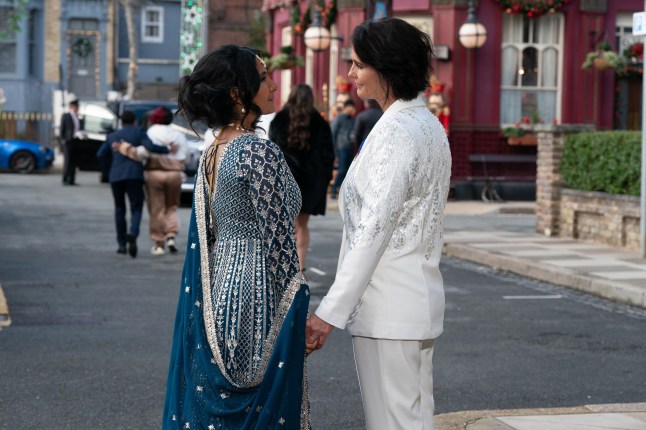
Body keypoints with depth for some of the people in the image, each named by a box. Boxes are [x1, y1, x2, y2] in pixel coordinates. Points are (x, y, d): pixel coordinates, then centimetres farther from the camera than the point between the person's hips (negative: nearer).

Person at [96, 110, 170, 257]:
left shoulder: (112, 136, 16)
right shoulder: (138, 132, 5)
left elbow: (100, 154, 9)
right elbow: (150, 147, -10)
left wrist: (107, 168, 24)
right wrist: (167, 149, 1)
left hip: (115, 176, 3)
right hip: (134, 175, -3)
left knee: (119, 209, 14)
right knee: (136, 208, 0)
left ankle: (122, 244, 13)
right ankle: (132, 233, -28)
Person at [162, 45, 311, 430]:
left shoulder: (211, 153, 9)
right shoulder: (261, 153, -16)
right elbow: (276, 241, -17)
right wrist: (299, 314, -11)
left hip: (217, 290, 9)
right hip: (257, 295, -8)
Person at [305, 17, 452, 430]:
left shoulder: (397, 132, -18)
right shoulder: (426, 123, 13)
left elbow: (374, 229, -23)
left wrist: (331, 311, -23)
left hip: (388, 311, -10)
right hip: (418, 302, 10)